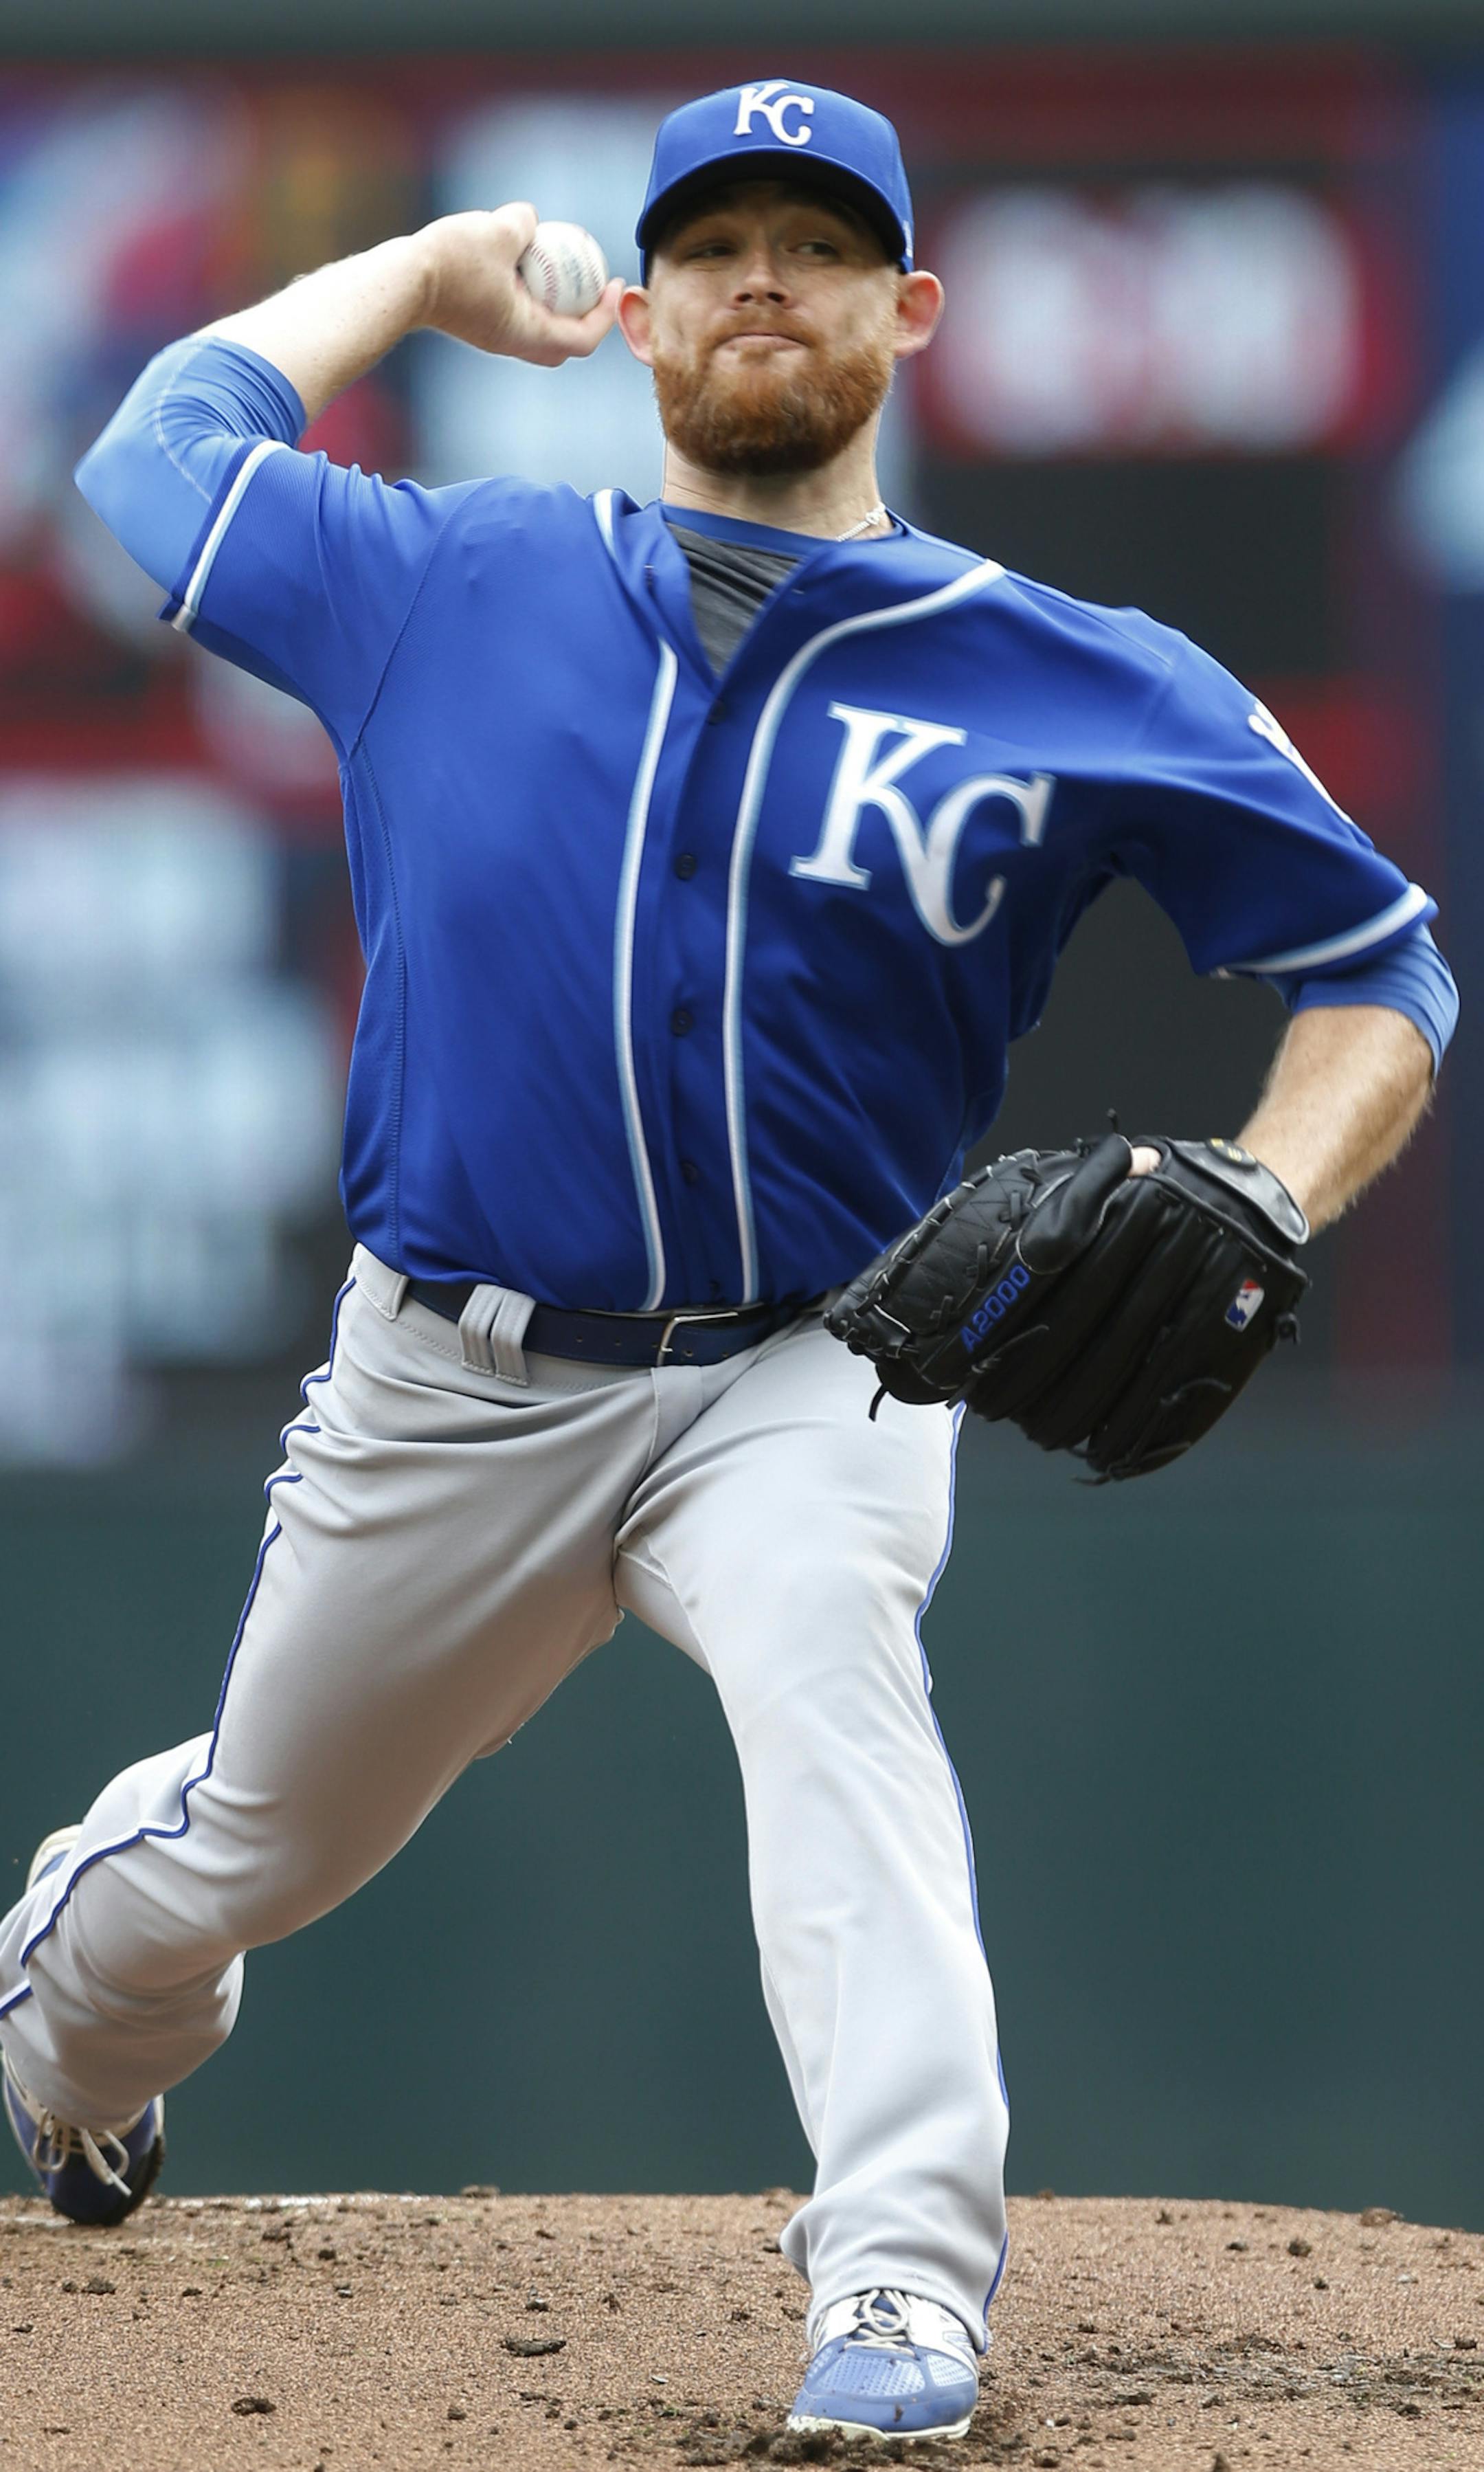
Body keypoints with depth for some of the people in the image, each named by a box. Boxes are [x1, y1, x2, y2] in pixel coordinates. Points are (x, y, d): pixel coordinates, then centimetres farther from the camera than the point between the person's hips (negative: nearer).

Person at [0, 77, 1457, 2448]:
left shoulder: (1085, 689, -2)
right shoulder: (450, 590, 3)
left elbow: (1379, 967, 3)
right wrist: (430, 272, 23)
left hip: (806, 1378, -2)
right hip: (456, 1379, 2)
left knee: (821, 1654, -34)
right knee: (262, 1838, 16)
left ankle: (905, 2287, -44)